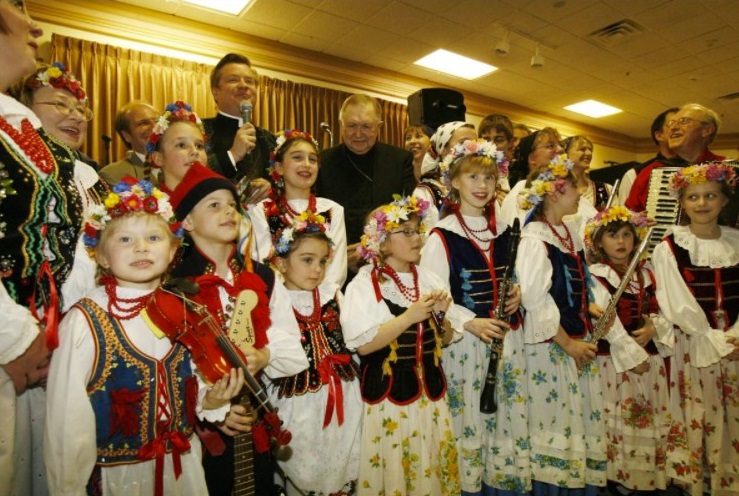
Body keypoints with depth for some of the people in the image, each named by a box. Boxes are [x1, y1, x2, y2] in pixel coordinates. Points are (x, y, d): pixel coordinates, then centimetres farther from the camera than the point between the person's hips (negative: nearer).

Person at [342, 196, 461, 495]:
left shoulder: (429, 279, 7)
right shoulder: (364, 284, -10)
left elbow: (446, 339, 10)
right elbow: (363, 345, -20)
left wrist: (441, 315, -9)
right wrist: (409, 317, -23)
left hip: (431, 392, 5)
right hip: (387, 395, -5)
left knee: (432, 468, 15)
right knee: (391, 469, 7)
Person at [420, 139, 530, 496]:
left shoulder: (503, 232, 10)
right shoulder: (442, 236, -9)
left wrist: (517, 293, -1)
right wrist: (471, 323, -23)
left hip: (507, 337, 6)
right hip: (464, 340, -5)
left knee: (508, 417, 15)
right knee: (469, 418, 6)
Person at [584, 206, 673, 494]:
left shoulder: (646, 273, 11)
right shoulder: (596, 275, -8)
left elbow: (660, 311, 9)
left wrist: (654, 328, -12)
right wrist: (631, 356, -19)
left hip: (651, 356, 6)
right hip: (616, 359, -6)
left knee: (653, 419, 13)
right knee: (621, 421, 1)